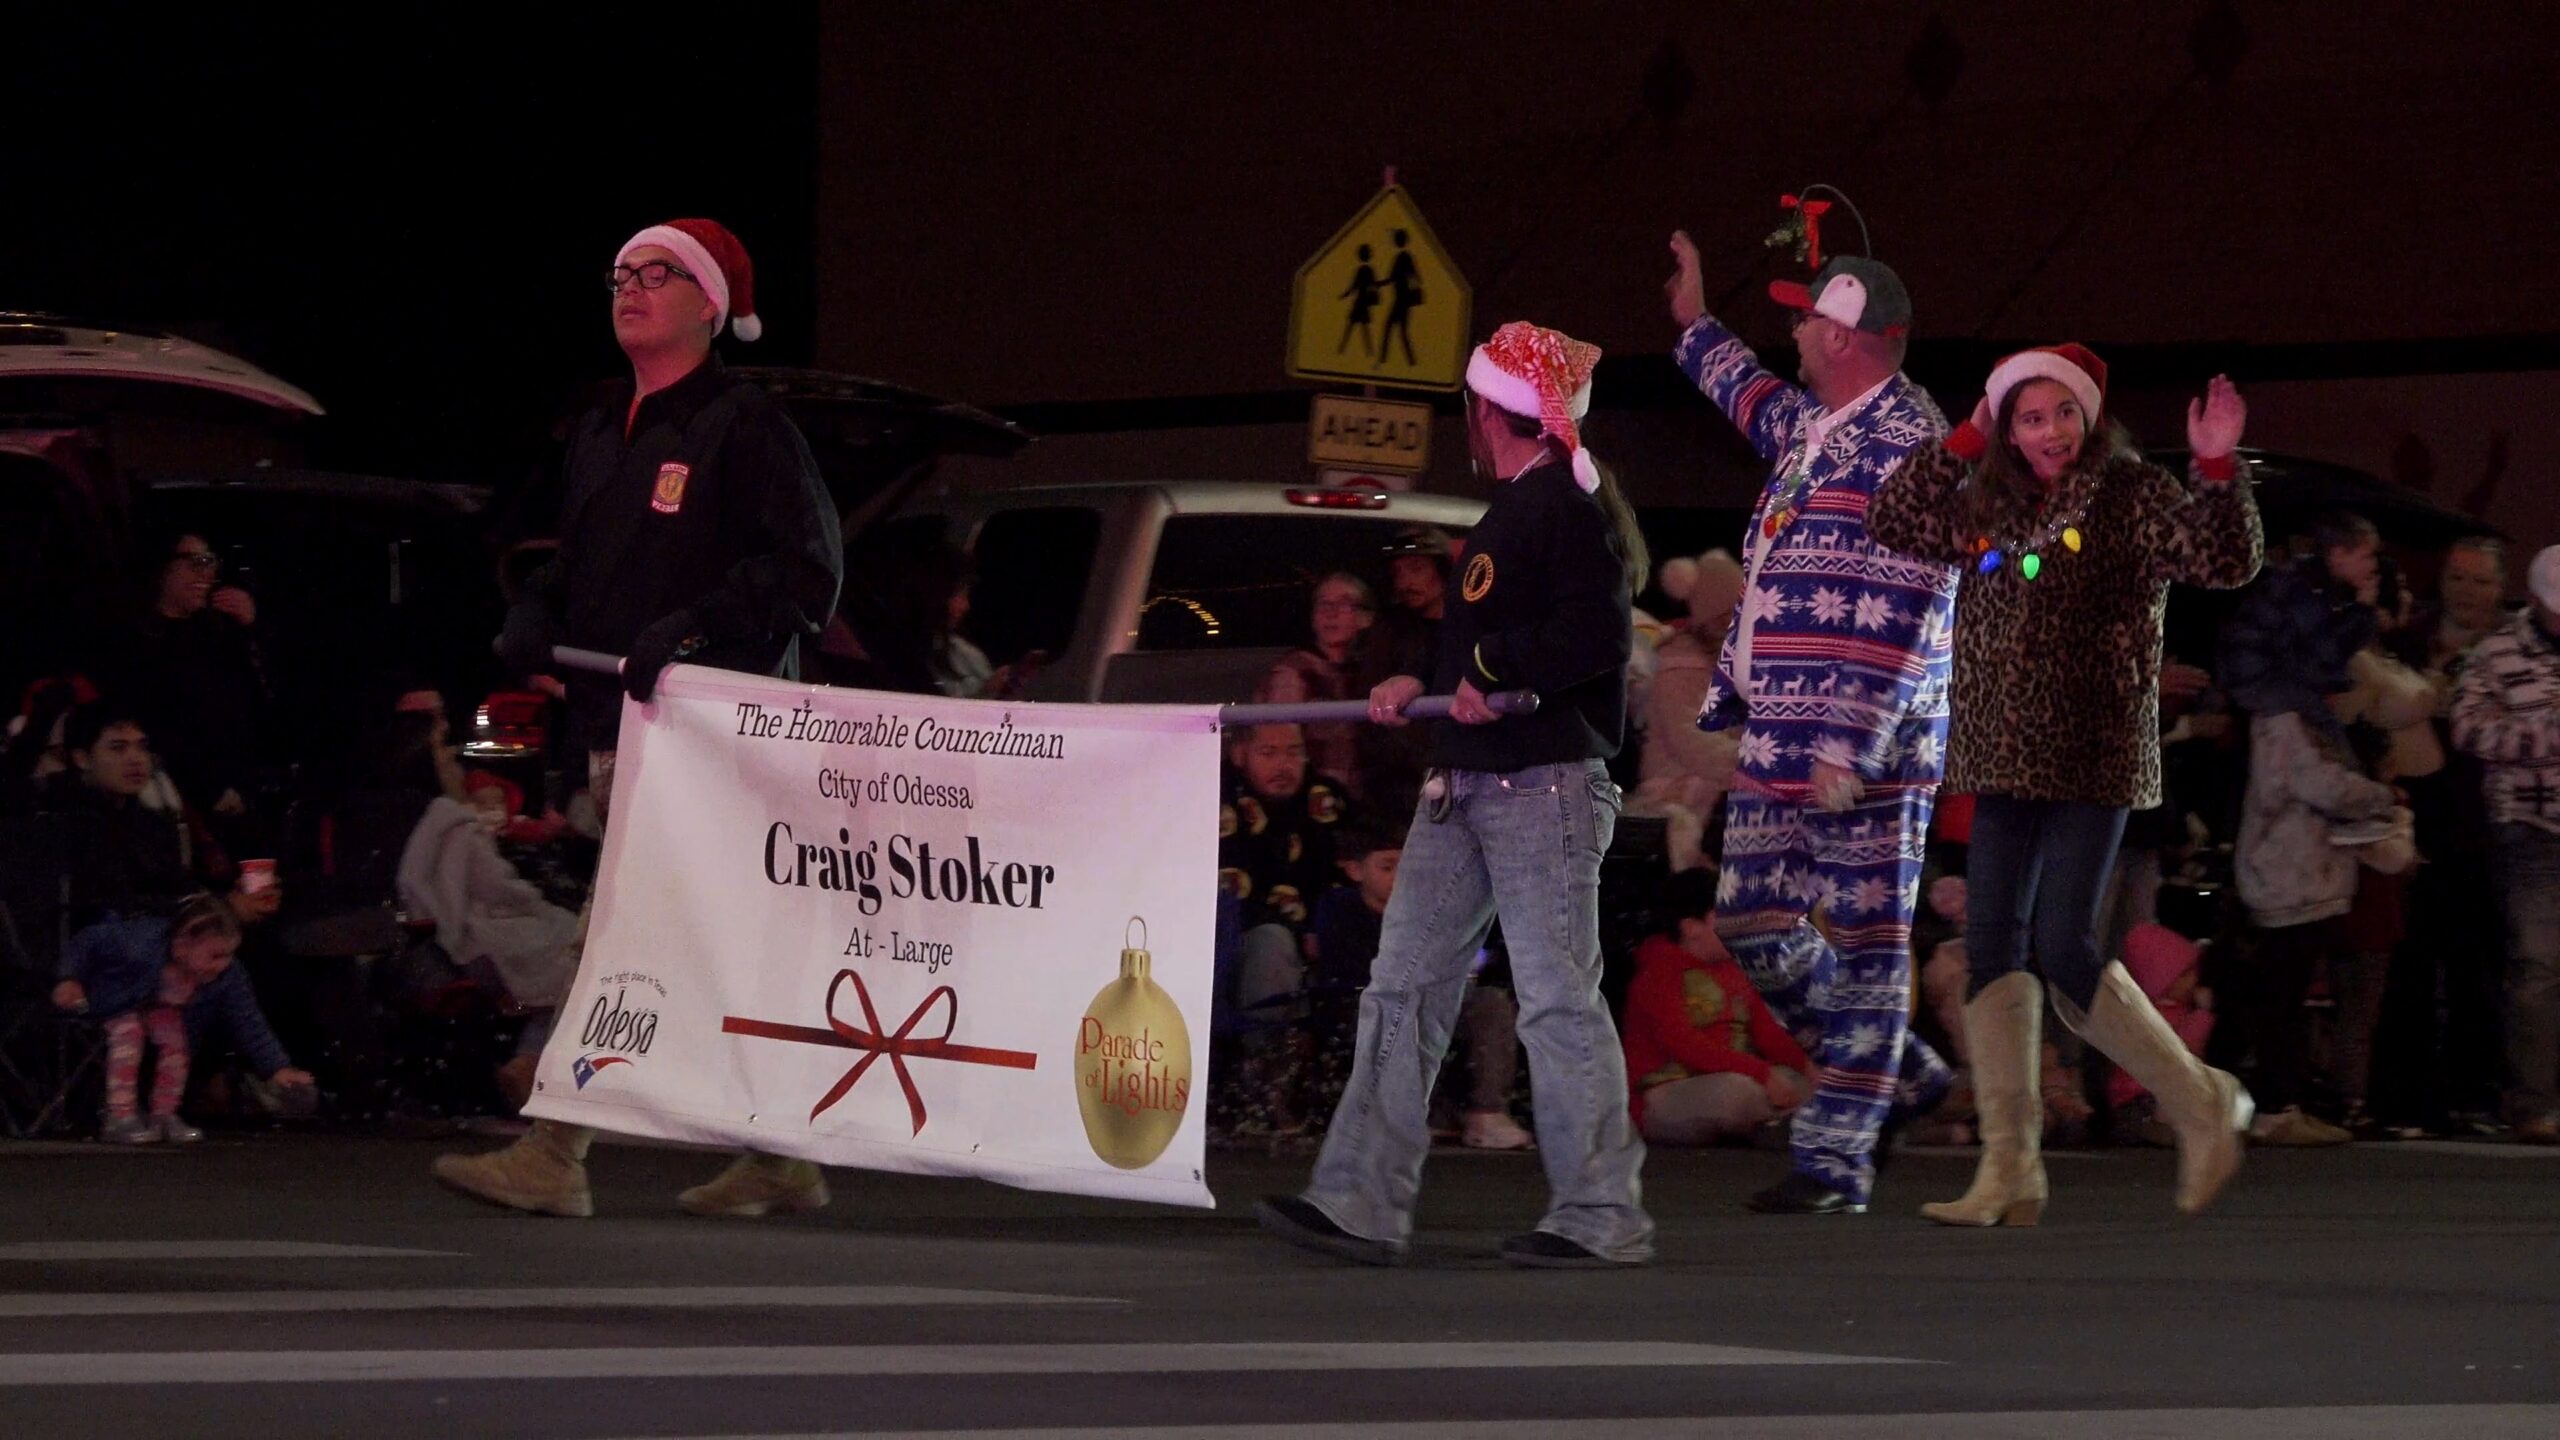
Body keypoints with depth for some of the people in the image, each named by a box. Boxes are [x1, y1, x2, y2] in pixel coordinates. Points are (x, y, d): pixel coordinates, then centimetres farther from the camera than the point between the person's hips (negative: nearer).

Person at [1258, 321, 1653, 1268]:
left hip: (1546, 783, -10)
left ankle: (1601, 1217, -1)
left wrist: (1494, 667, -17)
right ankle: (1362, 1203, 5)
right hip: (1461, 786, 10)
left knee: (1558, 998, -7)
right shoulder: (1509, 513, 20)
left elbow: (1593, 636, -23)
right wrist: (1425, 684, 17)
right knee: (1404, 989, 6)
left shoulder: (1574, 506, -11)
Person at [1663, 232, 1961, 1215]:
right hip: (1778, 738, 10)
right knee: (1753, 926, 11)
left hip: (1863, 751, -10)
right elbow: (1756, 400, 43)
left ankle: (1836, 1160, -2)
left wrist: (1853, 745, -24)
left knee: (1864, 947, -3)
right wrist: (1697, 325, 52)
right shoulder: (1813, 426, 14)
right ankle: (1899, 1075, 25)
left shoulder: (1908, 442, -14)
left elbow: (1904, 618, -20)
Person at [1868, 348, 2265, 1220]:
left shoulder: (2132, 496, -4)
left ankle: (2202, 1106, 8)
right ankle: (2010, 1172, 4)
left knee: (2064, 951, -12)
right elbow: (1892, 523, 12)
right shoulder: (1988, 508, 12)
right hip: (2004, 766, 6)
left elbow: (2227, 562, -14)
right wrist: (1962, 444, 5)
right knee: (1992, 951, 1)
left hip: (2092, 763, -6)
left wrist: (2217, 471, -29)